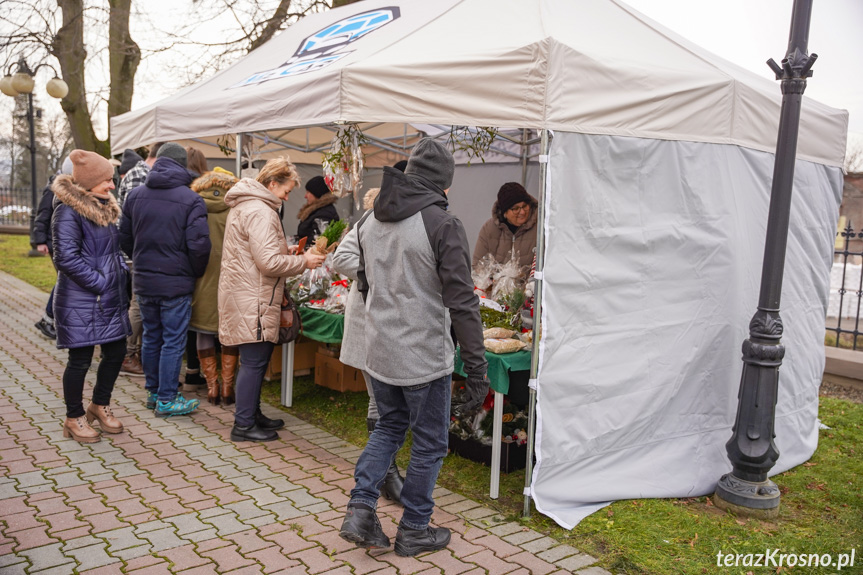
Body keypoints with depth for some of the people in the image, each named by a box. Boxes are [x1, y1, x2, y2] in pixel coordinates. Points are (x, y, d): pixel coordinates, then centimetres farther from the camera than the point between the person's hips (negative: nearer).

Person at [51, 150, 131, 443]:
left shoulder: (104, 207, 12)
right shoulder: (68, 211, -15)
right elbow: (67, 258, -21)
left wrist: (120, 278, 9)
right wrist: (100, 283, -18)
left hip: (110, 298, 8)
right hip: (80, 301, -8)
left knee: (116, 351, 13)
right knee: (80, 359, 2)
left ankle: (100, 405, 33)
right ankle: (74, 418, 20)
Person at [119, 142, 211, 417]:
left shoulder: (135, 195, 4)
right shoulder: (191, 200, -12)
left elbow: (124, 237, 10)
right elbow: (199, 245, -16)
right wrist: (196, 274, 1)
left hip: (143, 281, 6)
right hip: (176, 283, -5)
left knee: (151, 337, 17)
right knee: (173, 341, 3)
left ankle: (153, 391, 29)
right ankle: (166, 400, 9)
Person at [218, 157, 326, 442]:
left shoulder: (246, 205, 17)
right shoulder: (260, 212, -18)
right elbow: (269, 262, -23)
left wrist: (286, 251, 14)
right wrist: (303, 261, -11)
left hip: (246, 296, 11)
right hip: (252, 300, -11)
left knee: (255, 359, 18)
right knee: (254, 360, -3)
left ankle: (252, 414, 29)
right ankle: (243, 425, 6)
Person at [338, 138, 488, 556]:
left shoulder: (369, 220, 5)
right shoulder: (443, 225, -16)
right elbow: (462, 303, -18)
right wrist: (477, 371, -14)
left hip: (378, 353, 6)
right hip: (426, 358, -6)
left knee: (389, 427, 26)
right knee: (429, 444, 12)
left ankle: (360, 510, 19)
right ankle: (413, 531, 26)